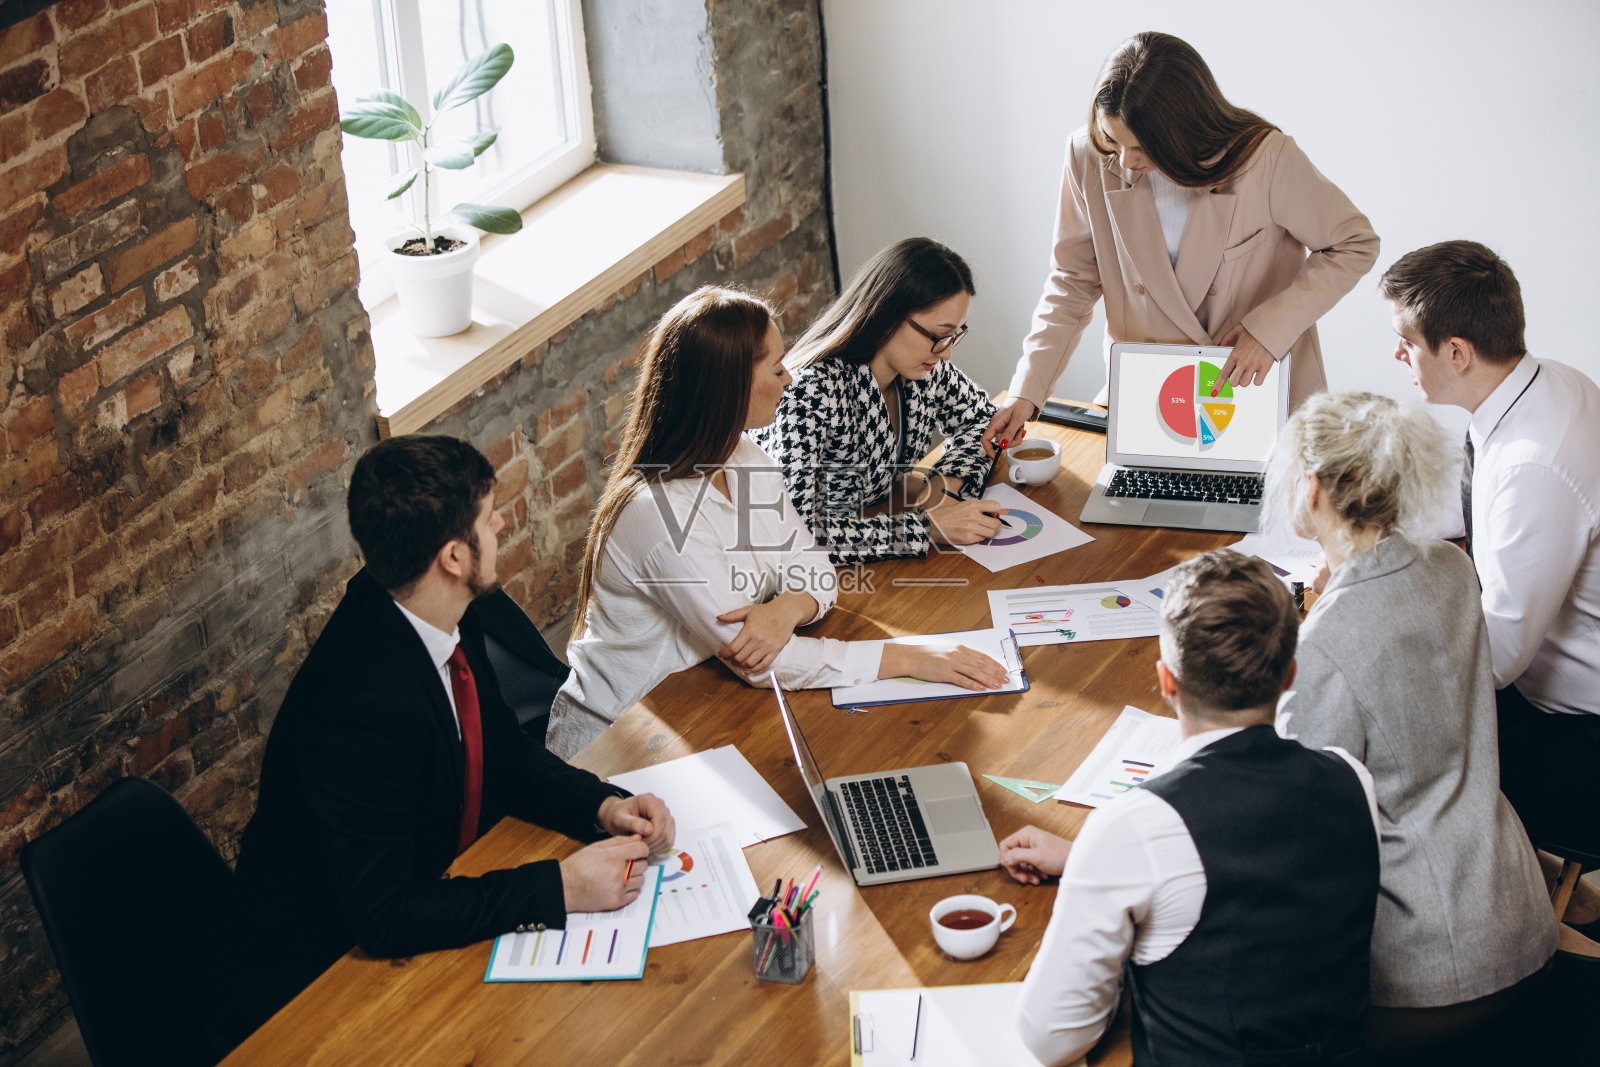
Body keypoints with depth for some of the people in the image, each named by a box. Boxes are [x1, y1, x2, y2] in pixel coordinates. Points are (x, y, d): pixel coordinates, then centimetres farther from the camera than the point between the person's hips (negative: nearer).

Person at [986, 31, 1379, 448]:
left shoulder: (1265, 159, -20)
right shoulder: (1090, 157, -11)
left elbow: (1354, 245, -6)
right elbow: (1072, 284, 1)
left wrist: (1270, 329, -16)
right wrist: (1027, 391, -9)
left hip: (1262, 383, -2)